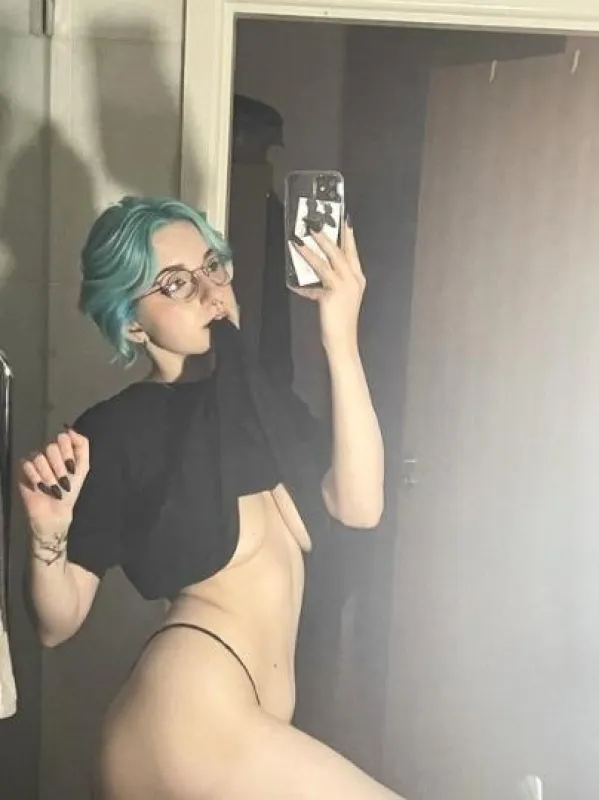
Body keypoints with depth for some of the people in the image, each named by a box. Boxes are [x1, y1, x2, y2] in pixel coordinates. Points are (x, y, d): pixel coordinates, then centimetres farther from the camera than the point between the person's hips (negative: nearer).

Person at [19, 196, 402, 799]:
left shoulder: (263, 402, 11)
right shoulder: (114, 433, -5)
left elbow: (359, 506, -8)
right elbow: (57, 624, -2)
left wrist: (341, 341, -14)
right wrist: (48, 531, -22)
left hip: (248, 724, 7)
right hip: (185, 721, -6)